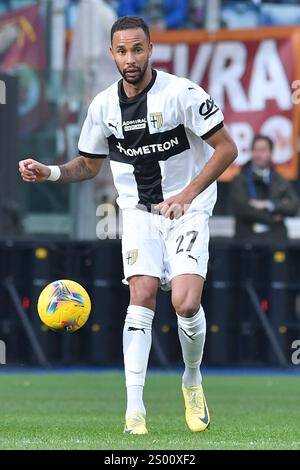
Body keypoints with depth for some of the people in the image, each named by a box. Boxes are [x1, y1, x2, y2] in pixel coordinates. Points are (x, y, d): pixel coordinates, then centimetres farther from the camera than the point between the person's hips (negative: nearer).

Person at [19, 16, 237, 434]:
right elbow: (89, 165, 14)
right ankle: (135, 408, -16)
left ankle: (193, 381, 12)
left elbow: (226, 148, -11)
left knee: (186, 303, -18)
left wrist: (189, 194, -20)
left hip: (187, 210, -3)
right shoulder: (104, 105, 0)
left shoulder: (182, 93, -15)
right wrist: (49, 172, -5)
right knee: (142, 297, -14)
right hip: (139, 211, 3)